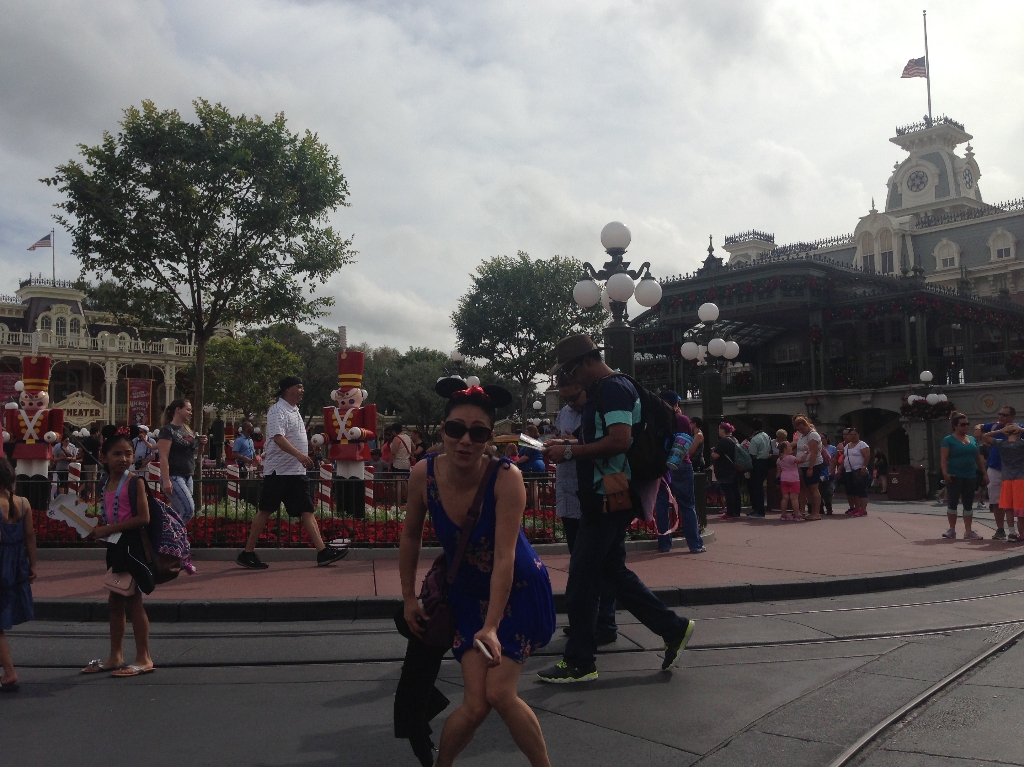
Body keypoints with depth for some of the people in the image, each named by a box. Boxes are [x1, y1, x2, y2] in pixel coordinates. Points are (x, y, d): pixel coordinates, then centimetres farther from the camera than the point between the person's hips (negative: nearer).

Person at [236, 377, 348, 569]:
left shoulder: (294, 410, 17)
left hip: (296, 471, 9)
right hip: (279, 471, -9)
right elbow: (278, 437, -27)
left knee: (307, 511, 3)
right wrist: (299, 455, -38)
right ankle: (247, 553, 10)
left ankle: (322, 553, 0)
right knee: (266, 511, -1)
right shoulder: (278, 410, -13)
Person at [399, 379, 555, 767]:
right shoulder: (424, 474, -17)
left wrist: (491, 626, -32)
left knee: (499, 692, -14)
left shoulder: (506, 478, -27)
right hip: (469, 593, 2)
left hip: (519, 591, -2)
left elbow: (504, 558, -29)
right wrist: (409, 597, 6)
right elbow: (411, 536, 0)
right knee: (475, 704, -8)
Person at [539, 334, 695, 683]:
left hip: (609, 499, -11)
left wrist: (570, 451, -21)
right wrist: (568, 451, 11)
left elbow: (620, 441, -27)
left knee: (582, 580, -4)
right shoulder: (602, 391, 18)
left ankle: (579, 662, 7)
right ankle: (673, 629, 23)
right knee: (612, 571, 16)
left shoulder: (614, 389, -14)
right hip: (603, 498, 11)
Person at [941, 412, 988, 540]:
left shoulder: (973, 439, 15)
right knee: (953, 502, -1)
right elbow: (944, 458, -11)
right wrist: (945, 472, -23)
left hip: (970, 477, 5)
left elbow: (978, 458, 18)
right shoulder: (948, 440, -3)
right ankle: (952, 530, 7)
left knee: (968, 504, 7)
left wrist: (984, 473, 13)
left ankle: (968, 531, 12)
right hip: (954, 477, -5)